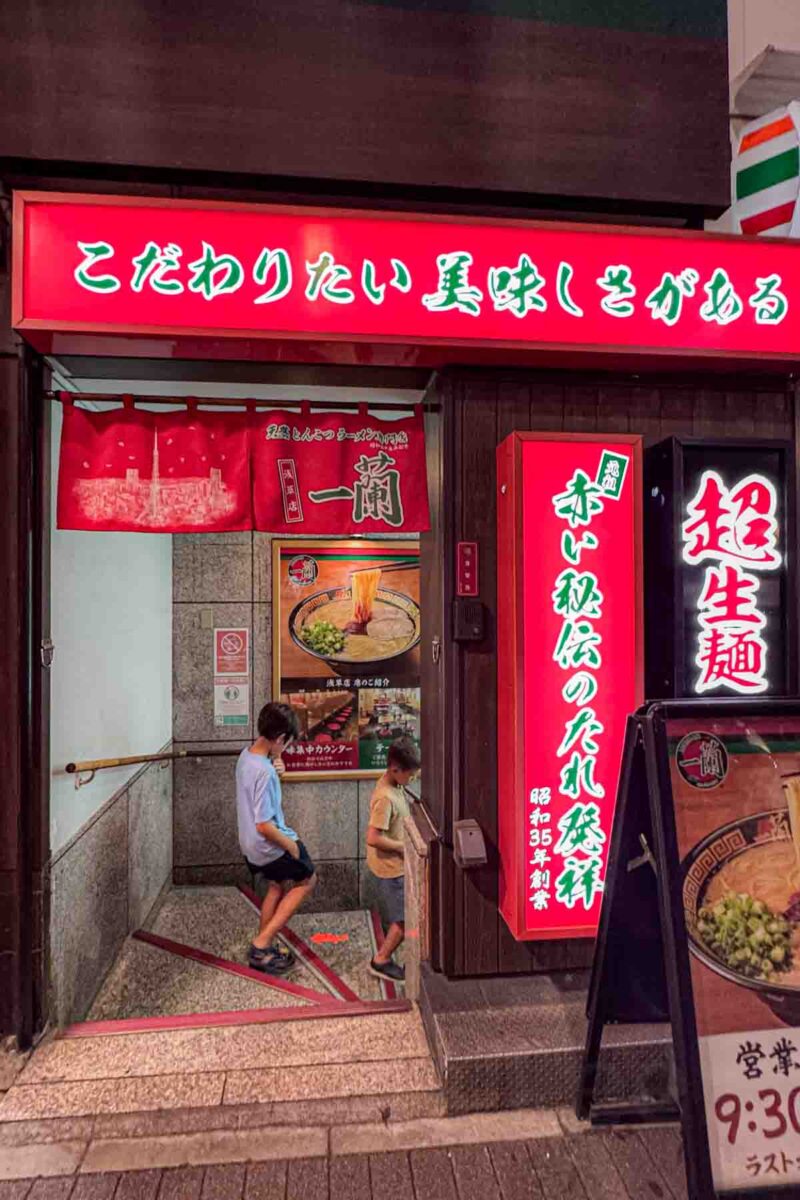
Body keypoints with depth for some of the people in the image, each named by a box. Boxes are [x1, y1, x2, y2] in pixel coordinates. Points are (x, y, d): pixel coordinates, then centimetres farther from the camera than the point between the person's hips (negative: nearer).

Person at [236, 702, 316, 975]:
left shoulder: (246, 754, -4)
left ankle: (263, 949, 37)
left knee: (278, 885, 28)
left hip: (251, 845, 8)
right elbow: (264, 825, -30)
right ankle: (262, 943, 13)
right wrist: (290, 845, -15)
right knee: (307, 881, 16)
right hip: (270, 846, -8)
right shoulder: (264, 771, -32)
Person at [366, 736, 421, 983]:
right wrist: (404, 847, -20)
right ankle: (381, 961, 20)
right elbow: (373, 838, -29)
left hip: (397, 864, 9)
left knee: (402, 917, 18)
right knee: (405, 920, 4)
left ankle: (384, 958, 31)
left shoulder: (394, 785, 2)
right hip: (391, 867, -9)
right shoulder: (385, 797, -27)